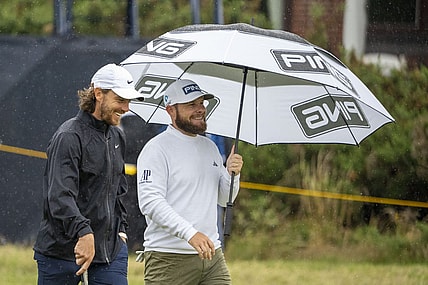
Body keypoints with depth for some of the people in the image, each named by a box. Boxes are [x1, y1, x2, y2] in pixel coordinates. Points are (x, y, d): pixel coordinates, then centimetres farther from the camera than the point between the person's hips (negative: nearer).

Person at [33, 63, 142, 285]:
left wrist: (120, 229, 19)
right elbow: (60, 195, -24)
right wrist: (83, 233, -36)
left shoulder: (116, 137, 14)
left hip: (110, 249, 7)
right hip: (63, 248, -7)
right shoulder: (69, 137, -13)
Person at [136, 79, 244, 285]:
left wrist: (231, 174, 1)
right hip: (169, 260, -7)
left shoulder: (210, 147, 18)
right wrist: (190, 233, -27)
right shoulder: (157, 149, -6)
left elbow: (224, 200, 23)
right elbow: (150, 202, -18)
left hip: (212, 256, 7)